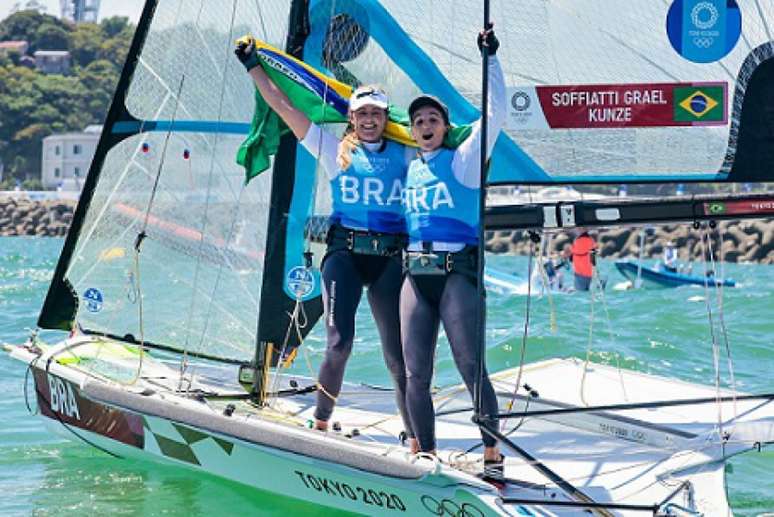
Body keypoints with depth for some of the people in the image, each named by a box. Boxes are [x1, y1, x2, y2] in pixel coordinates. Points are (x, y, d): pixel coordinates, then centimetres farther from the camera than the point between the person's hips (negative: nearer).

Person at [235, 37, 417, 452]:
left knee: (398, 353, -2)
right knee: (340, 343, -14)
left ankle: (416, 438, 3)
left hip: (391, 258, 1)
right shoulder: (335, 149, 10)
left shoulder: (406, 155, 12)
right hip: (344, 252, -1)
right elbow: (282, 105, 9)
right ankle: (321, 422, 4)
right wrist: (253, 65, 10)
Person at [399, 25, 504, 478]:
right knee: (416, 374, 2)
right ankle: (427, 456, 10)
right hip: (416, 274, 5)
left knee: (471, 368, -10)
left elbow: (495, 115, -7)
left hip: (457, 271, -5)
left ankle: (493, 455, -5)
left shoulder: (462, 161, 3)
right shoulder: (409, 169, 16)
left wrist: (490, 59, -10)